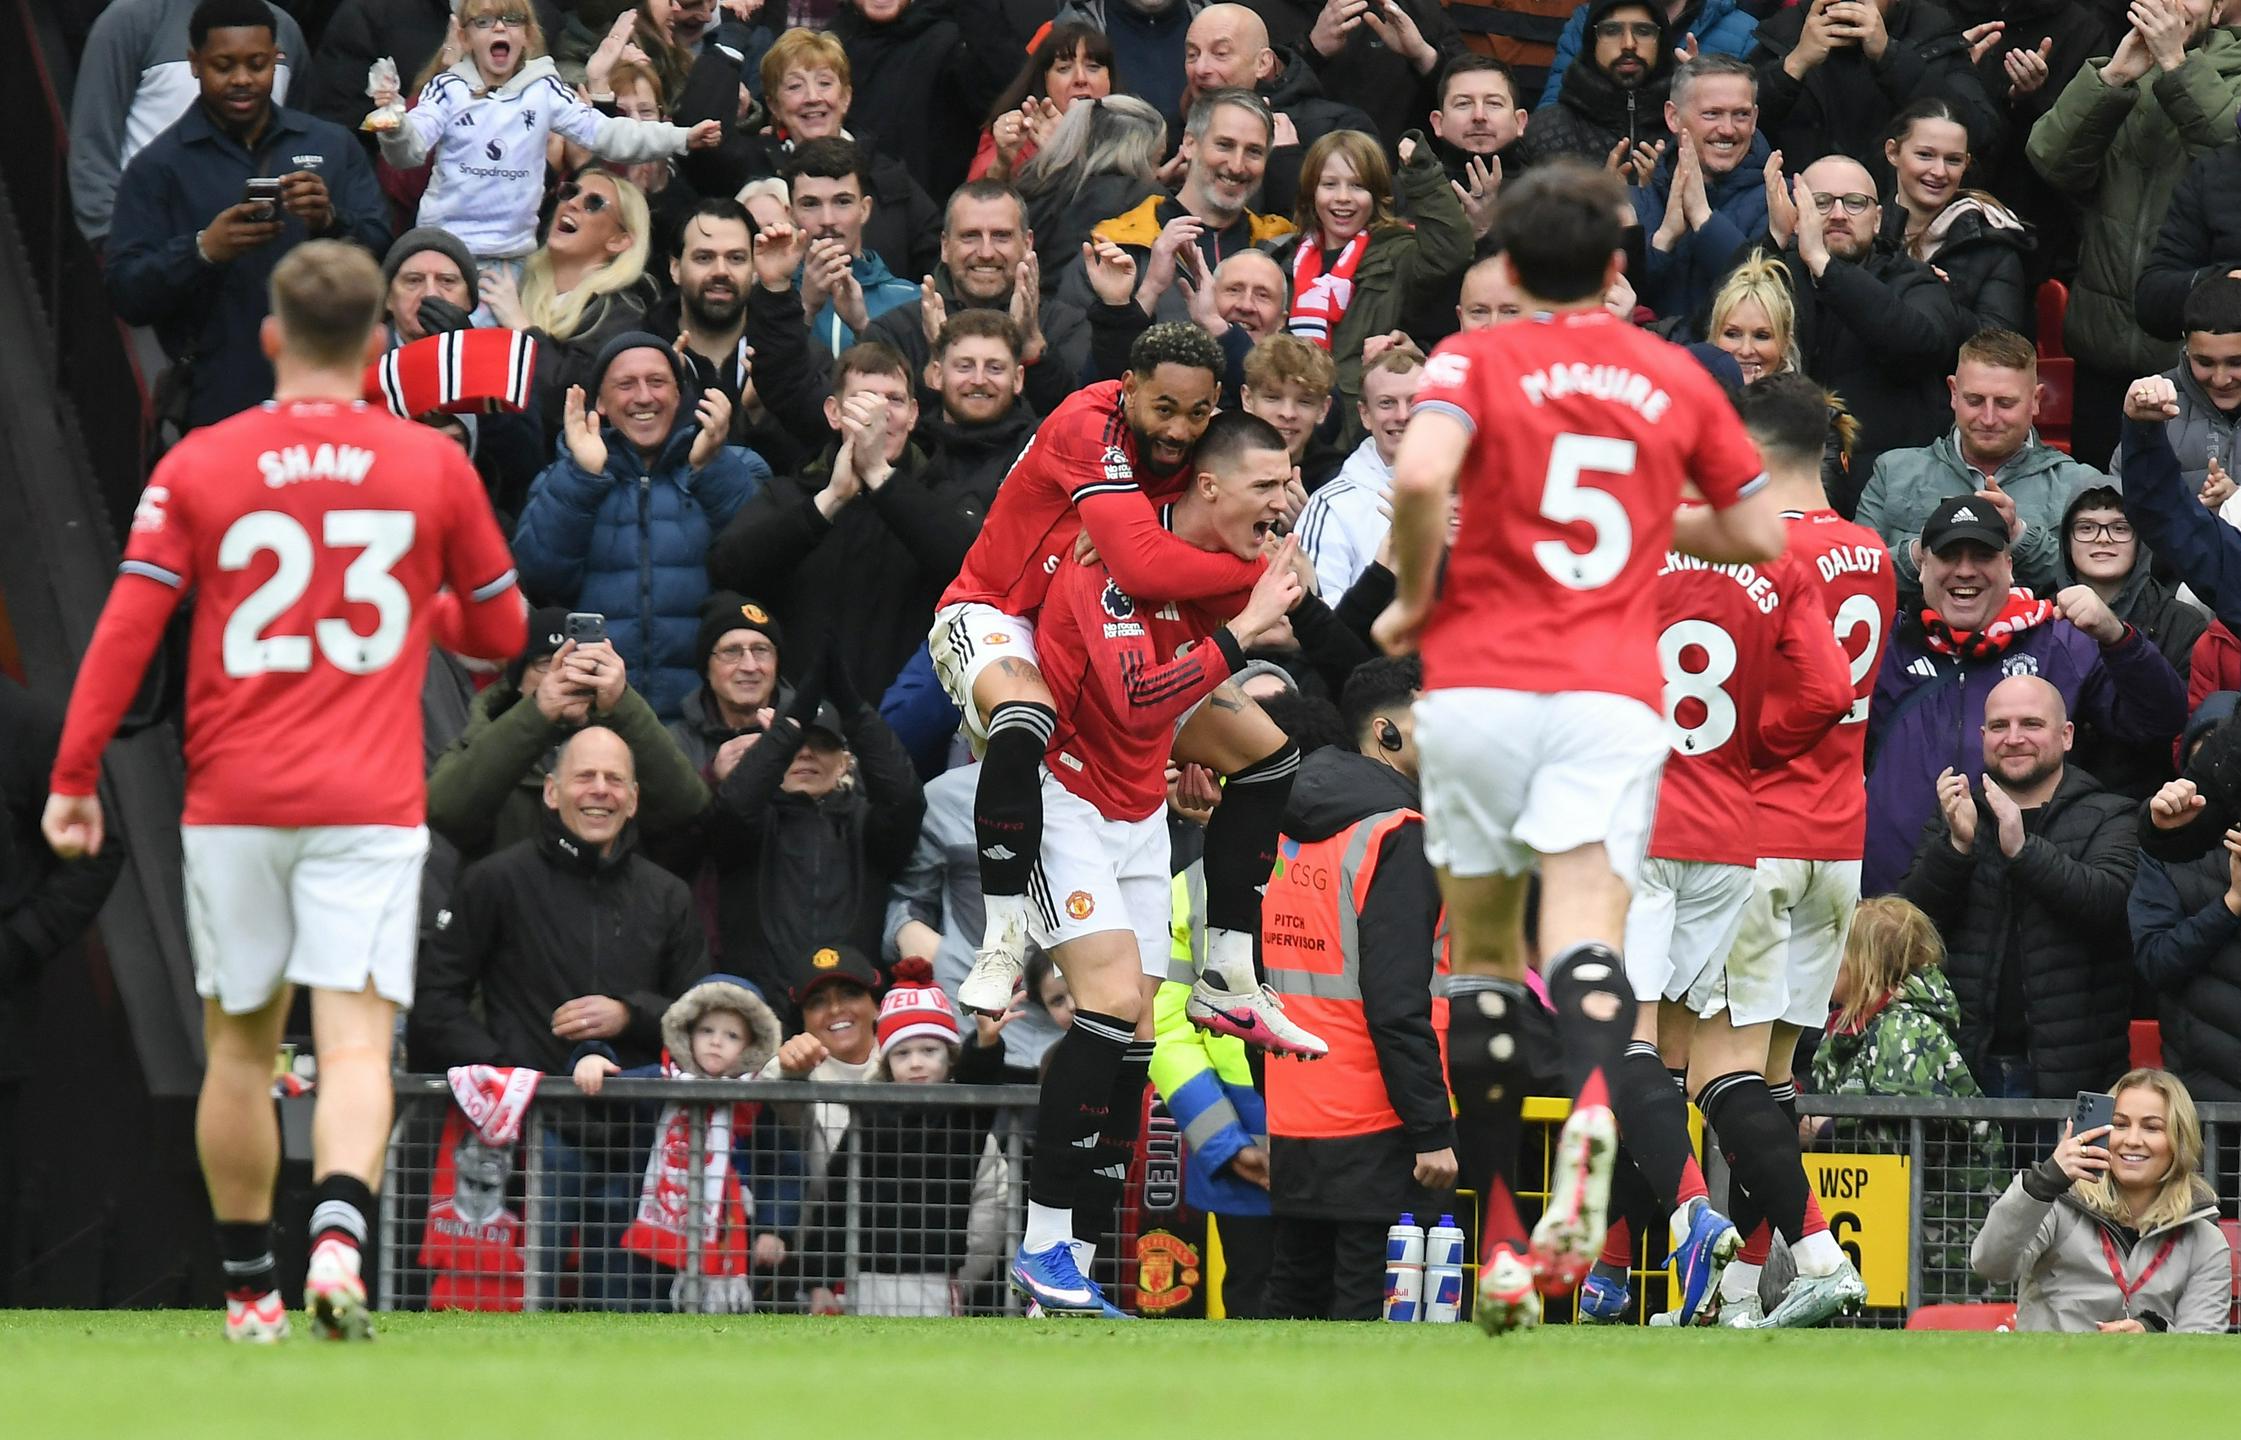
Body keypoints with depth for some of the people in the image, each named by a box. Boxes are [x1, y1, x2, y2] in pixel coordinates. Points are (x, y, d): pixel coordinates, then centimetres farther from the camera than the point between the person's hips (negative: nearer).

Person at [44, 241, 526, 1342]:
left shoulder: (197, 467, 2)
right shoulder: (434, 466, 3)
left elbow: (126, 630, -4)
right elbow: (501, 631, 13)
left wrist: (73, 777, 0)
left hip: (233, 802, 1)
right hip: (370, 804, -1)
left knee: (240, 1048, 14)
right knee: (355, 1044, -8)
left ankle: (248, 1287, 20)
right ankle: (338, 1233, -32)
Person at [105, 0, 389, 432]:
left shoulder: (333, 146, 10)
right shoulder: (157, 167, 2)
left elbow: (379, 251, 4)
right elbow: (126, 294, -4)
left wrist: (331, 221, -18)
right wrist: (202, 251, -22)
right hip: (217, 409, -2)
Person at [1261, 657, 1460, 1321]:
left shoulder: (1287, 835, 13)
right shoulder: (1397, 839, -13)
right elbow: (1397, 1005, -20)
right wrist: (1433, 1131, -17)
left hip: (1290, 1133, 8)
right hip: (1374, 1133, -8)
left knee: (1296, 1301, 14)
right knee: (1374, 1314, -7)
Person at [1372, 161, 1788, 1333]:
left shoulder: (1474, 360, 4)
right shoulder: (1676, 379, 14)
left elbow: (1420, 476, -15)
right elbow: (1759, 535, 21)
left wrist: (1413, 600, 1)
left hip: (1476, 682, -1)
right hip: (1613, 691, 1)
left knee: (1482, 957, 12)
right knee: (1584, 941, -13)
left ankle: (1499, 1241, 11)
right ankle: (1593, 1104, -48)